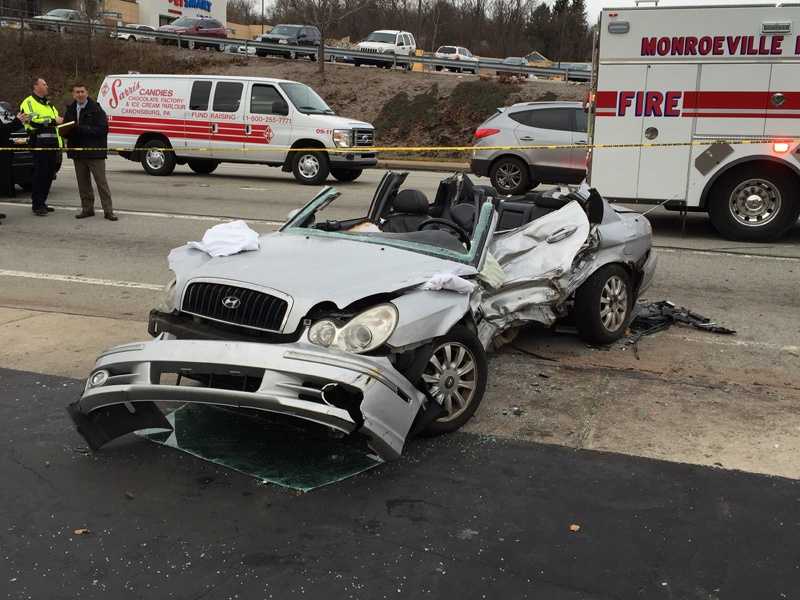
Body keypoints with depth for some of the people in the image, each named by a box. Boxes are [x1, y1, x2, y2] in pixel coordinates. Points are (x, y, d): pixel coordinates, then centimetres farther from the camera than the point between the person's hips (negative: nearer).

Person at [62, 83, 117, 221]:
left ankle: (108, 210, -2)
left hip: (94, 152, -6)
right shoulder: (70, 110, 12)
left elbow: (102, 129, -16)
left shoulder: (96, 109, -6)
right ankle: (87, 209, 20)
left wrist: (81, 128, -20)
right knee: (83, 183, 11)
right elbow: (65, 129, 17)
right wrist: (67, 131, -8)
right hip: (78, 152, 6)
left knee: (101, 182, -4)